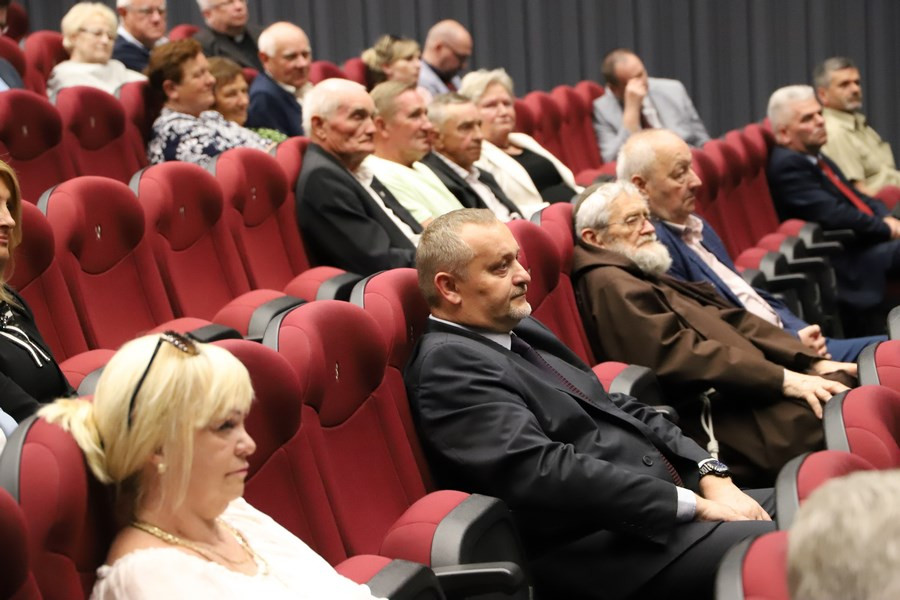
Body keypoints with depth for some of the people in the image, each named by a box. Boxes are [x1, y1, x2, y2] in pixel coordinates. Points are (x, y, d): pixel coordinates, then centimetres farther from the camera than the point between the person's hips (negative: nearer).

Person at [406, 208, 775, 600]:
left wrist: (710, 476, 1)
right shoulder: (447, 362, -12)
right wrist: (695, 504, -19)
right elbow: (542, 470, -22)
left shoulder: (519, 332, 16)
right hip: (598, 553, -9)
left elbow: (618, 410, 18)